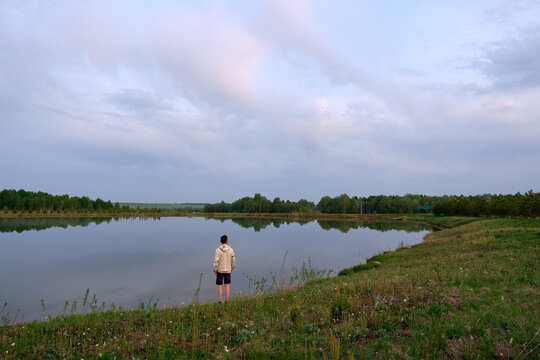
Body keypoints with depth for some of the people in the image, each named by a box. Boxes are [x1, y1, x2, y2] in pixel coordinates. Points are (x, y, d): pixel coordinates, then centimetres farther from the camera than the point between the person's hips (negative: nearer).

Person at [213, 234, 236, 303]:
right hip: (228, 270, 2)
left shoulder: (218, 250, -17)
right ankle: (227, 300, 20)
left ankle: (220, 301, 14)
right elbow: (233, 261, -4)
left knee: (219, 286, 10)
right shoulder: (230, 249, -9)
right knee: (227, 285, 16)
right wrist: (232, 268, 13)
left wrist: (215, 270, -4)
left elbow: (216, 261, -17)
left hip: (220, 270, -2)